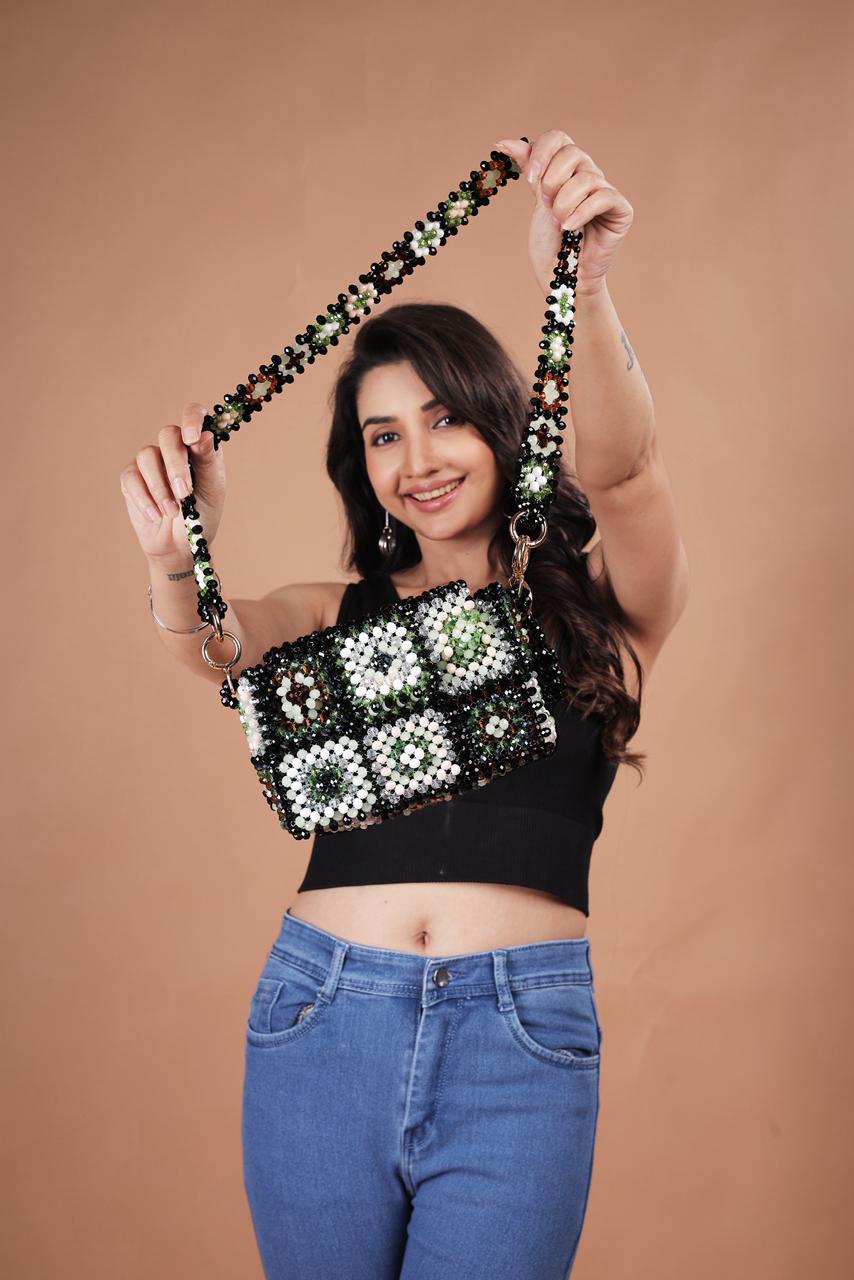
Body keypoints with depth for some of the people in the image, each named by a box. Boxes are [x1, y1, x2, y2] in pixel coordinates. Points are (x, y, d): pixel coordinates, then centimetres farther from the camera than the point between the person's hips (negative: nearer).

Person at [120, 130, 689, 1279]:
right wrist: (178, 567, -32)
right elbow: (218, 644, -9)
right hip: (322, 1019, 3)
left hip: (521, 1038, -2)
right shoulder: (343, 615, 10)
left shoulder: (602, 602, 3)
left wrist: (581, 288, -34)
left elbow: (619, 469, -16)